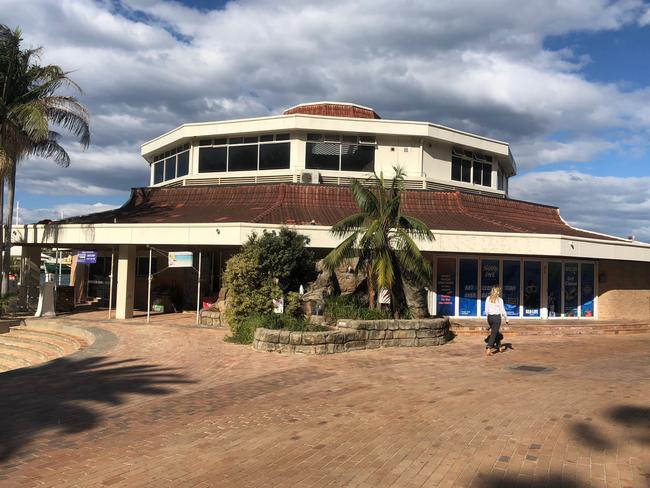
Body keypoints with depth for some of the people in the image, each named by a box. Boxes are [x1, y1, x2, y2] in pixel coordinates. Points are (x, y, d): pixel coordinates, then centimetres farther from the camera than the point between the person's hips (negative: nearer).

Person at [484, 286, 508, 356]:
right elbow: (502, 311, -8)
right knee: (493, 334, -3)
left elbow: (486, 310, 6)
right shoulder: (499, 300, -10)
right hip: (497, 317, -5)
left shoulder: (488, 299, 3)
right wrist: (506, 319, 4)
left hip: (490, 317, 5)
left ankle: (500, 347, 36)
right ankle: (488, 349, -13)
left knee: (496, 332, 23)